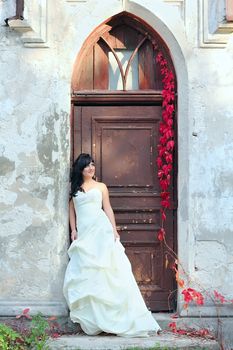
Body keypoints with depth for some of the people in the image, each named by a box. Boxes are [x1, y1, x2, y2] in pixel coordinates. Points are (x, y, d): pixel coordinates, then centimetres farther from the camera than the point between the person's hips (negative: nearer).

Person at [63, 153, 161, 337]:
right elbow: (72, 210, 16)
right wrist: (73, 230, 3)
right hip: (83, 232, 2)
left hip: (101, 229, -2)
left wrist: (114, 230, -3)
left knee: (105, 270, -8)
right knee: (84, 272, -3)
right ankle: (92, 320, 4)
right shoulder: (75, 188, 16)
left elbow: (108, 209, 6)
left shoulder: (101, 187, 10)